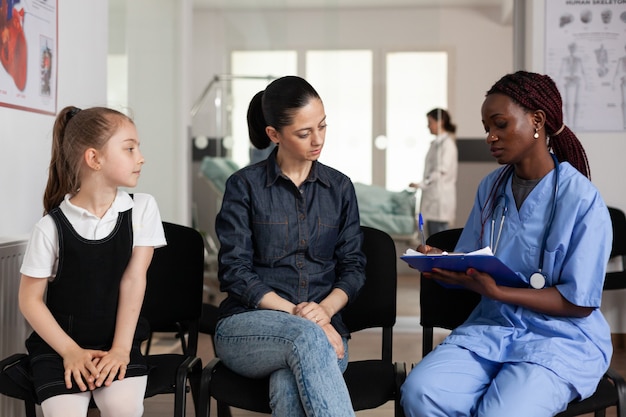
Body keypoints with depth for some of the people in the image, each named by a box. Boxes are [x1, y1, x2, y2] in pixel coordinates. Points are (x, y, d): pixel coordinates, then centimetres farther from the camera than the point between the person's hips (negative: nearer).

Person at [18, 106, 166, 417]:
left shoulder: (142, 209, -1)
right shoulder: (52, 226, -7)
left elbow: (133, 280, -6)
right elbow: (30, 299, -3)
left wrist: (121, 348, -12)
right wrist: (71, 351, -12)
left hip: (118, 340, 1)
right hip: (58, 344, -1)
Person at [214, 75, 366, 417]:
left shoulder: (340, 188, 13)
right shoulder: (244, 186, 3)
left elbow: (352, 266, 10)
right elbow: (235, 271, -3)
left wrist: (325, 309, -12)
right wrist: (297, 314, -15)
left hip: (322, 330, 1)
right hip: (248, 329, -1)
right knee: (306, 338, -38)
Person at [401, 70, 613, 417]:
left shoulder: (582, 200, -11)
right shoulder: (491, 187, 8)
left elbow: (580, 302, -12)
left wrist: (497, 292, -21)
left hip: (561, 340, -4)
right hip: (492, 328, 4)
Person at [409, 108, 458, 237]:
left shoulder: (447, 143, -10)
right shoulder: (435, 143, 18)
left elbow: (442, 171, -19)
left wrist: (422, 184, -24)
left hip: (441, 197, -9)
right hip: (432, 197, 9)